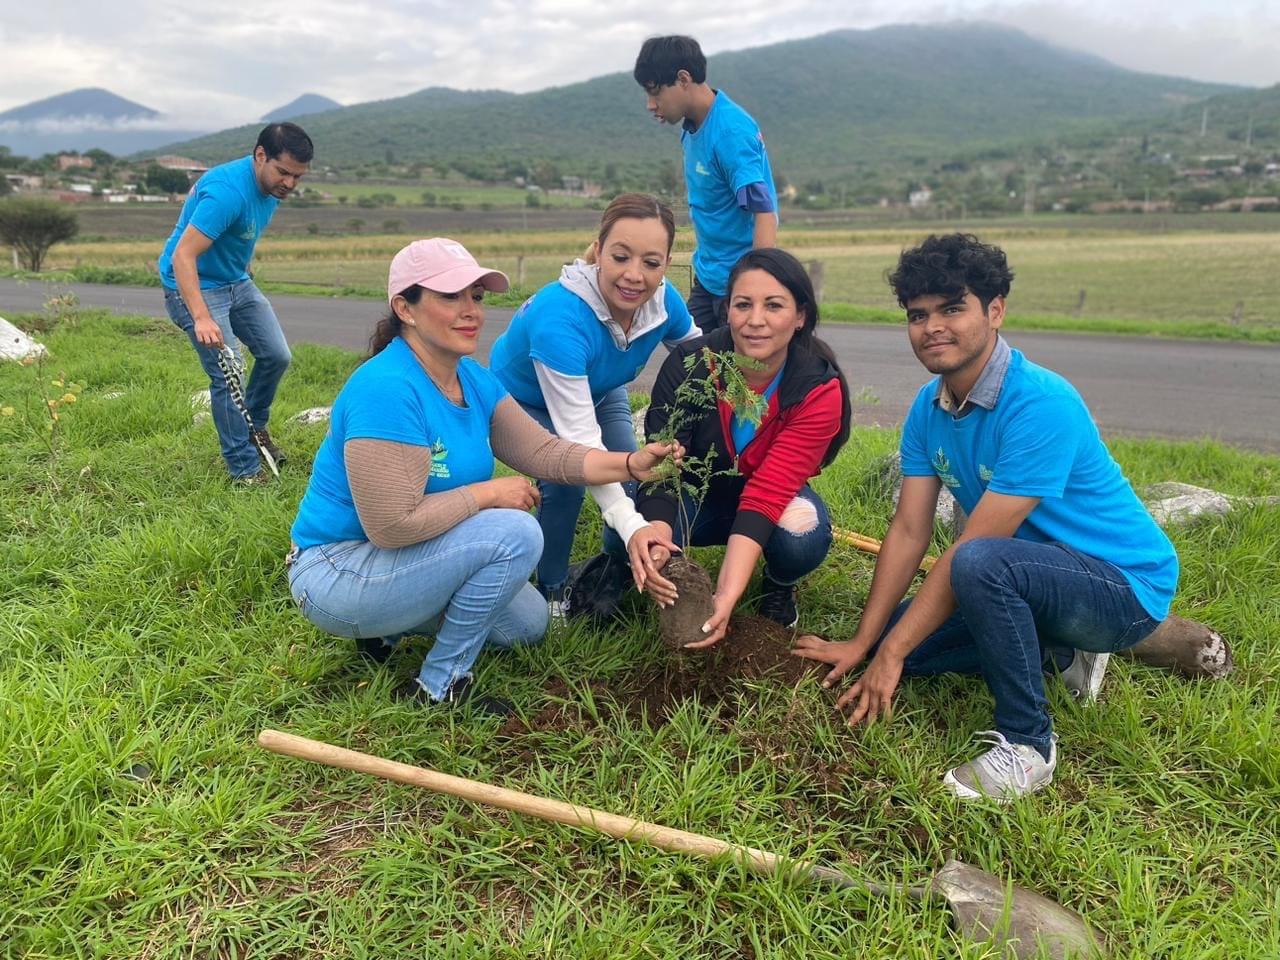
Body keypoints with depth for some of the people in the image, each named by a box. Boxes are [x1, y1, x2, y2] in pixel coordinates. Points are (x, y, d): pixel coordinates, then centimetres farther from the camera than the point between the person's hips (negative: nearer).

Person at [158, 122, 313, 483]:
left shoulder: (272, 185, -2)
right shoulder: (228, 192, -30)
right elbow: (182, 256, -35)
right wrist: (201, 318, -43)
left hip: (237, 282, 9)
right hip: (194, 287, -8)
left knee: (277, 356, 7)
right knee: (227, 374, -13)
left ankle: (255, 427, 30)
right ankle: (244, 468, -2)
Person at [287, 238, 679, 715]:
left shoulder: (475, 379, 0)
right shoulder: (386, 390, -28)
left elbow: (545, 452, -4)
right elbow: (392, 525, -32)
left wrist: (630, 464, -18)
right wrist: (489, 492, -22)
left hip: (398, 558, 9)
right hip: (335, 575, -9)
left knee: (527, 622, 13)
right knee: (515, 534, -23)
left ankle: (386, 626, 18)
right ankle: (438, 686, -8)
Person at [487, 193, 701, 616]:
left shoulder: (664, 300, -27)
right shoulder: (559, 318, -44)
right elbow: (579, 439, -47)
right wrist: (631, 526, -57)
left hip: (600, 393, 5)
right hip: (524, 400, -5)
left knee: (633, 479, -10)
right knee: (566, 482, -26)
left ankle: (617, 578, 20)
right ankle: (550, 591, 0)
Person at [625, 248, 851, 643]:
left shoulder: (820, 390, -26)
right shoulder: (689, 363, -24)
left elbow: (768, 491, -34)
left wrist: (726, 596, -46)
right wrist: (656, 531, -54)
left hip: (775, 503, 0)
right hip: (696, 491, 0)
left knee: (802, 534, -35)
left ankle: (780, 585, 2)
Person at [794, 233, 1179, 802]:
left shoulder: (1041, 405, -28)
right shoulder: (930, 408, -3)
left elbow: (971, 548, -28)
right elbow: (909, 532, -3)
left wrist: (891, 653, -23)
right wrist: (862, 643, -5)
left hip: (1125, 588, -8)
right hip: (1036, 575, 8)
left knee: (981, 563, -36)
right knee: (895, 634, 3)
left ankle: (1027, 744, -14)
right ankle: (1062, 651, 17)